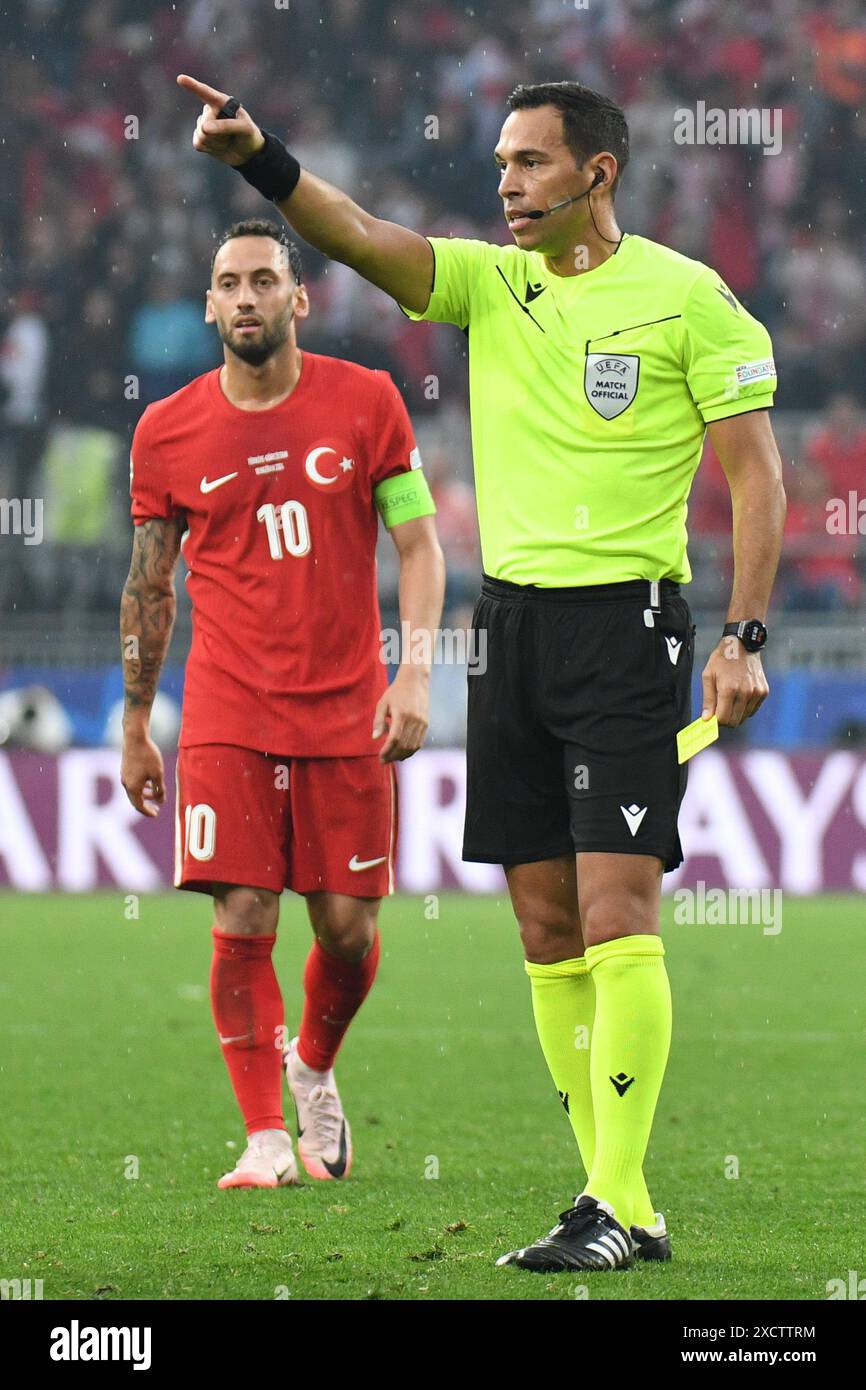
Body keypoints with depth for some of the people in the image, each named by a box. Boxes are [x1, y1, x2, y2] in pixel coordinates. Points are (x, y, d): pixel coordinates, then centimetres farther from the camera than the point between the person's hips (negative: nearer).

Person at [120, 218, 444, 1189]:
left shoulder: (366, 402, 0)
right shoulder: (169, 432, 2)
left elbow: (417, 544, 3)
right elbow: (148, 585, 11)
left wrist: (414, 673, -10)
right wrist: (134, 728, 13)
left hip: (347, 710, 0)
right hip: (226, 716, 0)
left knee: (347, 924, 2)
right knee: (242, 920, -9)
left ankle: (313, 1071, 32)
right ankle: (265, 1138, 0)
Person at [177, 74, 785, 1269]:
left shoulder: (687, 296, -5)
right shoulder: (488, 283, 10)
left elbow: (755, 472, -5)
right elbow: (359, 239, -3)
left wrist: (745, 636, -13)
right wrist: (258, 157, -21)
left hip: (625, 621, -6)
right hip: (513, 621, 6)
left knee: (615, 920, -12)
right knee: (548, 931, 5)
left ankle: (622, 1208, -12)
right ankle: (614, 1197, 10)